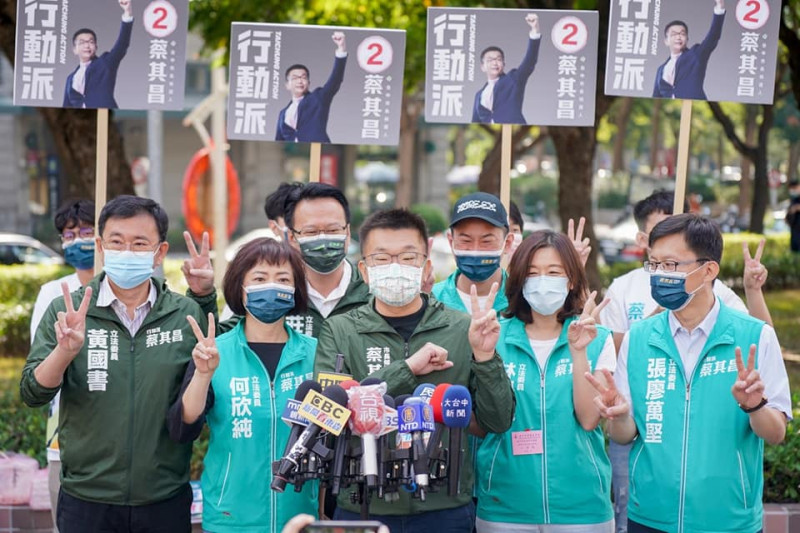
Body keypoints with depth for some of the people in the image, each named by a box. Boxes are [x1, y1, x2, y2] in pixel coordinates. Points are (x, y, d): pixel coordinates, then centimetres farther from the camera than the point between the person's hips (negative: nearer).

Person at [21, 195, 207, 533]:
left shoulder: (187, 315, 0)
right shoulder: (65, 312, -1)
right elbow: (32, 394, -7)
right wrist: (65, 350, -24)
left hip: (166, 501, 0)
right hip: (86, 501, 0)